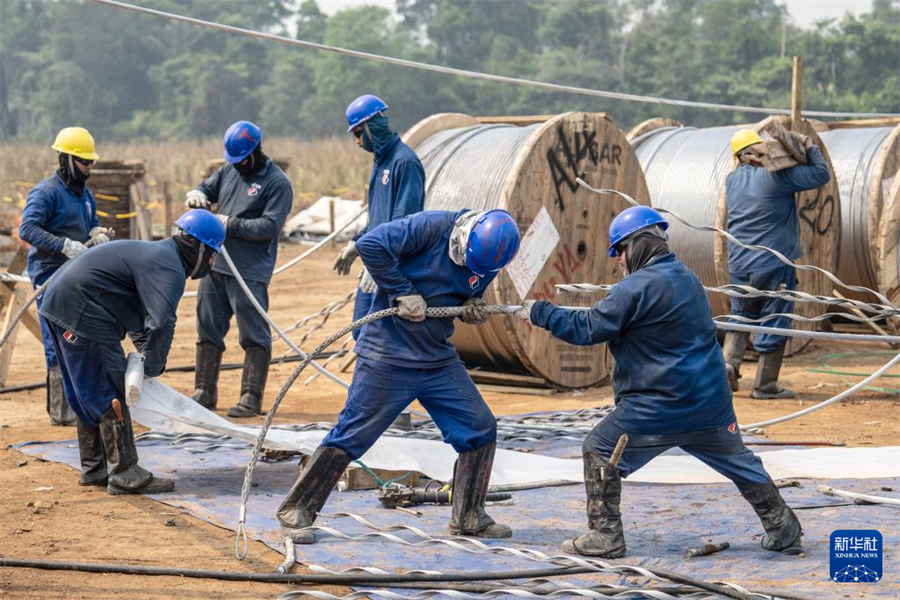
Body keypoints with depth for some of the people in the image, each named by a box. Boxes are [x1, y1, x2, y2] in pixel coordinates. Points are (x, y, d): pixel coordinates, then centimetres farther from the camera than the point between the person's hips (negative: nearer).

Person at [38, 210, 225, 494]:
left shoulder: (157, 253, 19)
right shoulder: (170, 270, -15)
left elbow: (138, 315, 31)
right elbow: (162, 325, -29)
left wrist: (146, 352, 18)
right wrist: (153, 367, -13)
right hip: (83, 312, -11)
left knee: (88, 394, 19)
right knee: (110, 395, -6)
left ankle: (94, 468, 29)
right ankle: (125, 475, -2)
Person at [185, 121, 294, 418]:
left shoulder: (277, 182, -8)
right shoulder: (229, 171, 12)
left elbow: (270, 226, -16)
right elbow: (207, 187, 19)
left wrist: (231, 224, -21)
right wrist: (197, 194, -5)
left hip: (250, 273, -7)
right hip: (215, 266, 7)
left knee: (254, 337, -4)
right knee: (208, 331, 13)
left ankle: (252, 398, 1)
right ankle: (204, 393, 23)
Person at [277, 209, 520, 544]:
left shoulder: (488, 265, 2)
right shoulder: (432, 227, -19)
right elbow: (370, 245, -26)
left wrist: (473, 309, -4)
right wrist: (404, 293, -23)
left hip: (439, 361, 6)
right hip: (387, 360, -6)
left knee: (481, 431, 3)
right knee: (352, 435, -3)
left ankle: (469, 519, 17)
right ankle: (297, 510, 10)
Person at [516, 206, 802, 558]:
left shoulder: (637, 288, -13)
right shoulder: (688, 279, 12)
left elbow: (588, 329, -10)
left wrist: (538, 313, 1)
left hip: (658, 407, -7)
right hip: (711, 402, 7)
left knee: (600, 451, 6)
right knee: (739, 462, 20)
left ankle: (605, 536, 5)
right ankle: (783, 530, 25)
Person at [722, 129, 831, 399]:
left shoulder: (732, 180, 6)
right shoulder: (776, 176, -12)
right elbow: (821, 174, -7)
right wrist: (810, 148, 6)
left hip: (739, 263, 6)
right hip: (774, 263, -6)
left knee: (741, 316, 21)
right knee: (774, 322, 4)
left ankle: (728, 362, 0)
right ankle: (765, 384, 7)